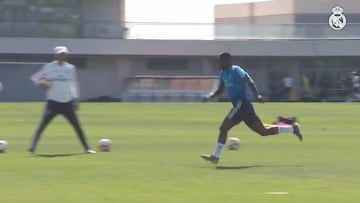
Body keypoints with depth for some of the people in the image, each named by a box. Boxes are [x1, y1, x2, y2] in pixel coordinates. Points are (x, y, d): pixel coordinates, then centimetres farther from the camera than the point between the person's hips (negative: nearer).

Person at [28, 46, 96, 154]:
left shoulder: (70, 68, 8)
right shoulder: (49, 67, 0)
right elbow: (35, 78, 6)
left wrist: (75, 100, 11)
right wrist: (41, 83, -14)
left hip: (67, 103, 2)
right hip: (53, 102, -2)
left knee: (77, 126, 0)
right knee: (41, 126, -9)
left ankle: (87, 148, 6)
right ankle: (31, 149, -7)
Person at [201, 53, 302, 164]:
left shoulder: (235, 70, -9)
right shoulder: (223, 74, 17)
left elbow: (249, 80, -19)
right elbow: (219, 90, 26)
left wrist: (257, 95, -31)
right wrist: (209, 96, 8)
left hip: (241, 104, -10)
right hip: (239, 105, 10)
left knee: (224, 128, -10)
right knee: (263, 132, 11)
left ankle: (215, 156, -9)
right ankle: (292, 128, 15)